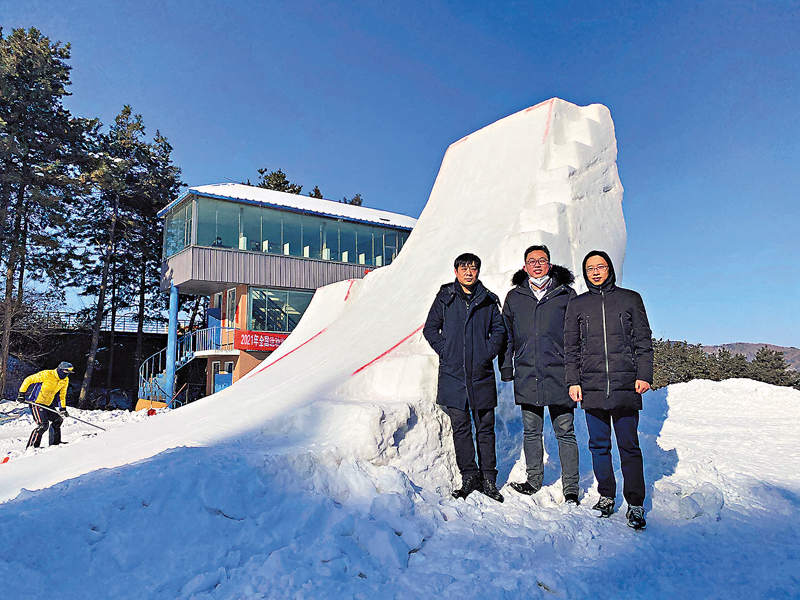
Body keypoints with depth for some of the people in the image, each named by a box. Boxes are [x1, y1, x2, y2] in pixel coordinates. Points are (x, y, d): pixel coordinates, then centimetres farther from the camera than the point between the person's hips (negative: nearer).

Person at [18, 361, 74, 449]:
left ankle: (55, 443, 24)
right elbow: (28, 380, -10)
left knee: (58, 419, 12)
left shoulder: (65, 380, 3)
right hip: (36, 403, -8)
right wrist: (22, 394, -13)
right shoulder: (46, 374, -18)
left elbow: (62, 395, 14)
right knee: (43, 425, -18)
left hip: (47, 405, 8)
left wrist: (63, 408, 10)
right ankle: (31, 447, -11)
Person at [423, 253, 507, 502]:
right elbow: (430, 328, 8)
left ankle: (488, 478, 15)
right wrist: (445, 351, -3)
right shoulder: (445, 298, 6)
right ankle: (469, 477, 13)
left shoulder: (488, 300, 8)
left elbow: (499, 329, 11)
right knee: (461, 427, 3)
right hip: (453, 373, 0)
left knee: (485, 427, 5)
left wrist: (488, 353, -2)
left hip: (482, 374, 1)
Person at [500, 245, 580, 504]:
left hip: (559, 374, -2)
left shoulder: (566, 294, 4)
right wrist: (506, 366, 9)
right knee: (531, 431, 11)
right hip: (527, 376, 2)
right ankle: (534, 480, 26)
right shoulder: (515, 296, 10)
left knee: (565, 432, 1)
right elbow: (506, 334, 16)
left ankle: (571, 487, 12)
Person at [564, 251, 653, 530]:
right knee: (599, 445, 8)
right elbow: (571, 348, 12)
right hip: (592, 387, 2)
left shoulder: (630, 299, 9)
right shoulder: (577, 305, 12)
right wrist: (573, 381, 2)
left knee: (629, 445, -1)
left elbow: (643, 341, 7)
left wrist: (644, 375, -3)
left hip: (626, 387, -2)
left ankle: (635, 504, 8)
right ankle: (606, 496, 22)